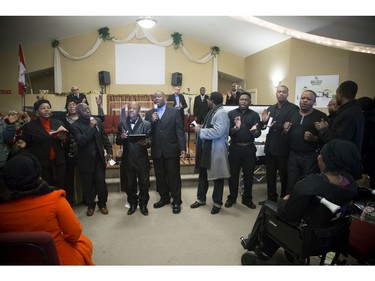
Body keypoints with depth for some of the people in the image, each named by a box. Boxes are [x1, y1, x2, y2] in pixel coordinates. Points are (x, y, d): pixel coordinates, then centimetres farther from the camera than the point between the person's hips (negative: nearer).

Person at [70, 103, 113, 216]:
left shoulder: (97, 121, 2)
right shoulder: (75, 126, -10)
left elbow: (104, 137, 7)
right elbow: (81, 141, -23)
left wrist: (109, 151, 3)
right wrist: (91, 127, -23)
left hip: (99, 157, 3)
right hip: (85, 160, -2)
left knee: (101, 181, 6)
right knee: (88, 184, 9)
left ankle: (102, 204, 25)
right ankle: (90, 205, 29)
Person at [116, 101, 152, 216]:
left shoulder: (146, 124, -3)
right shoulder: (122, 124, 4)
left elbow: (150, 141, -8)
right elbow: (118, 142, 3)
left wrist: (146, 143, -30)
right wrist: (121, 137, -19)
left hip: (142, 160, -2)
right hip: (127, 160, 2)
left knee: (144, 184, 10)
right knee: (129, 185, 15)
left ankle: (143, 204, 30)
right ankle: (132, 204, 35)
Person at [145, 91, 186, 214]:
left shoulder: (174, 111, -1)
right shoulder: (149, 114, 7)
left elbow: (180, 131, -5)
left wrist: (182, 148, -11)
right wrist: (152, 121, -15)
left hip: (171, 150, -3)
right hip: (156, 151, 3)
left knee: (174, 176, 4)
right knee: (160, 177, 14)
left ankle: (176, 201, 17)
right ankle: (164, 198, 32)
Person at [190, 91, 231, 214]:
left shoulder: (221, 114, -18)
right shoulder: (212, 112, 13)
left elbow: (218, 132, -30)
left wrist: (200, 131, -21)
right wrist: (201, 127, 4)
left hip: (216, 151, -10)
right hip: (206, 150, 10)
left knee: (217, 178, 6)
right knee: (203, 175, 18)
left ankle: (217, 203, 23)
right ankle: (201, 199, 34)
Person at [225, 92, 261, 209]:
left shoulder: (254, 115, 1)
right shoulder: (231, 113, 0)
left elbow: (258, 134, -7)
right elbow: (227, 131, -8)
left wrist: (254, 131, -29)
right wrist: (235, 128, -28)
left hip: (249, 148, 1)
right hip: (235, 148, 0)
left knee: (249, 174, 11)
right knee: (233, 174, 9)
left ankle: (247, 198, 27)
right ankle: (232, 197, 25)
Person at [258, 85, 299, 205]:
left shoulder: (293, 108, -7)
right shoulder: (270, 108, 13)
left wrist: (275, 126, -25)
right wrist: (264, 121, -7)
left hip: (283, 148, -6)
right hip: (270, 147, 6)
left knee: (284, 176, 9)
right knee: (270, 175, 15)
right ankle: (271, 198, 29)